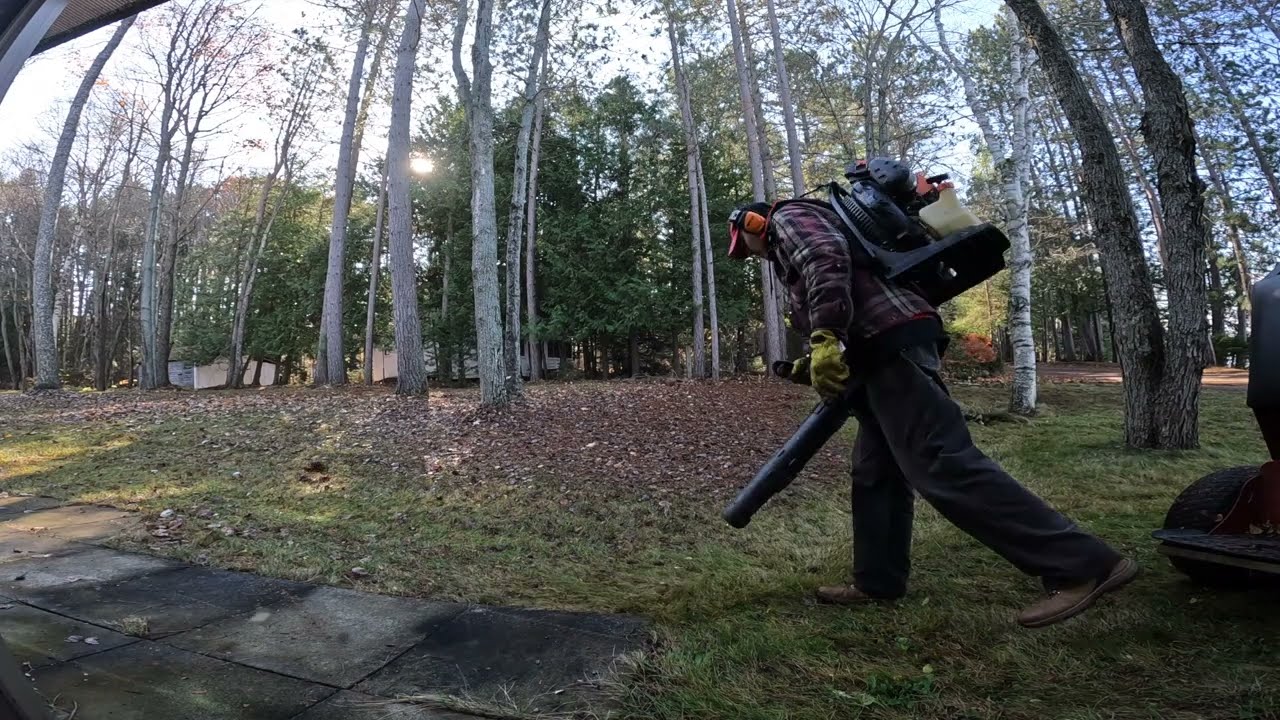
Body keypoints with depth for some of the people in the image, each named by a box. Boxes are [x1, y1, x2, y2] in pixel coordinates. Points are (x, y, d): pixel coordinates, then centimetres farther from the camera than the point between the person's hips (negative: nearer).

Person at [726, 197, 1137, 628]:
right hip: (886, 345, 11)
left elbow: (828, 261, -16)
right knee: (875, 472, 12)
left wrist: (823, 339, -27)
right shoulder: (794, 238, 35)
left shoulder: (788, 218, 6)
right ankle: (877, 582, 19)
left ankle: (1082, 565, -15)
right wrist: (816, 363, 27)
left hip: (889, 340, -11)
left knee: (940, 463, -17)